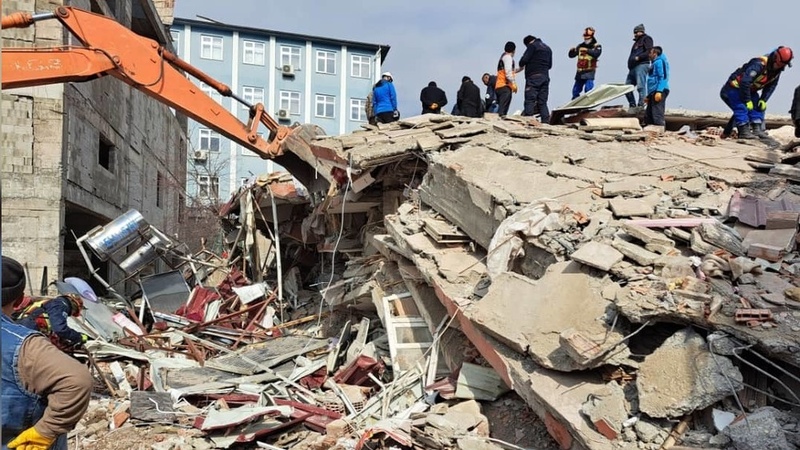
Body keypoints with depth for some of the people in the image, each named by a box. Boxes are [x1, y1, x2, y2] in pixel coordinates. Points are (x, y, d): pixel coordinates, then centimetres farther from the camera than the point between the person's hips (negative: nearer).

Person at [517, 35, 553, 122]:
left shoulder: (532, 45, 0)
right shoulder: (548, 48, 23)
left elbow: (524, 59, -9)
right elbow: (550, 65, 23)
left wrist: (521, 67, 10)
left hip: (533, 76, -7)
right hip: (545, 77, 7)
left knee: (530, 100, -11)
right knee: (542, 102, 6)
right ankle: (546, 121, -1)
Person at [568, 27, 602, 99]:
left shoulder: (596, 46, 0)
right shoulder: (580, 46, 11)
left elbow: (596, 54, -21)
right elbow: (571, 55, 9)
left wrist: (587, 50, -35)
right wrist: (572, 50, -14)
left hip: (589, 71, -5)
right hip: (579, 71, 5)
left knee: (588, 89, -17)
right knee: (575, 90, 9)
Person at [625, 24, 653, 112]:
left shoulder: (646, 39, 6)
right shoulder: (637, 42, 32)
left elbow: (649, 52, -9)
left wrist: (638, 57, -18)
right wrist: (629, 64, 17)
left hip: (641, 65, -9)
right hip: (633, 67, 9)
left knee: (640, 86, -17)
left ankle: (641, 104, -21)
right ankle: (633, 105, 10)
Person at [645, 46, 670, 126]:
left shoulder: (659, 62, -4)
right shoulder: (654, 63, 25)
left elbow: (662, 78, -14)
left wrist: (659, 91, -24)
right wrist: (649, 96, 26)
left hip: (659, 91, -10)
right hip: (653, 92, 10)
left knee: (657, 116, -15)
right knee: (648, 115, 12)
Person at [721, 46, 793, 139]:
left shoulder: (777, 70, -4)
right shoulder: (759, 64, -31)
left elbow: (771, 86, 7)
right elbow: (745, 81, -36)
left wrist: (764, 99, -7)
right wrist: (747, 101, -29)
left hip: (749, 90, 9)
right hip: (734, 89, -9)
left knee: (759, 106, 0)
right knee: (741, 108, -20)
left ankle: (757, 130, -2)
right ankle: (744, 132, -22)